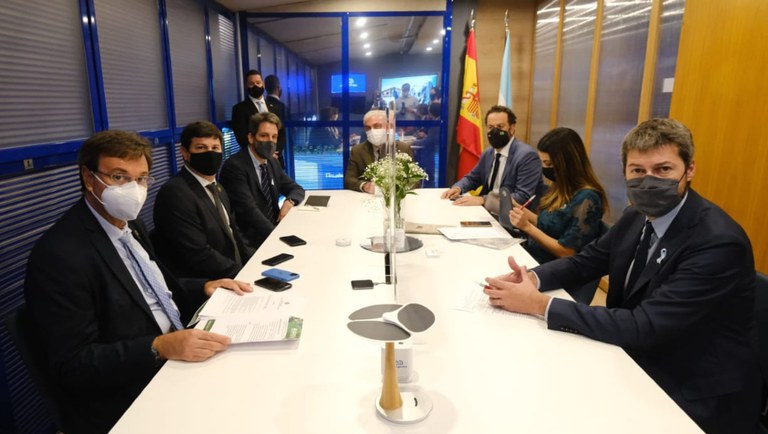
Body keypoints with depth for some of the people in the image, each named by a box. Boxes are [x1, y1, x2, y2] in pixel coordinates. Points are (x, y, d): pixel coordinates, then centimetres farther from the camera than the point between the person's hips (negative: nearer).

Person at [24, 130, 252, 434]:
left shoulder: (129, 224, 7)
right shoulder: (59, 254, -19)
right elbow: (72, 366, -19)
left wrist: (203, 289, 0)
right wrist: (160, 348, -31)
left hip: (177, 357, 8)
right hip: (128, 403, -8)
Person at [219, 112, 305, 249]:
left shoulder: (272, 163, 10)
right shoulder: (234, 166, -14)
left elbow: (297, 189, 14)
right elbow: (248, 209, -23)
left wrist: (289, 202, -9)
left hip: (273, 229, 8)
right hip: (250, 240, -8)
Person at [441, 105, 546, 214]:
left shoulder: (527, 155, -14)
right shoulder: (488, 153, 9)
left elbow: (522, 197, -22)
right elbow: (472, 178, 21)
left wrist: (482, 199, -29)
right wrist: (457, 188, -2)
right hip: (486, 212, 7)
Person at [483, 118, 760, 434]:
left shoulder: (719, 242, -26)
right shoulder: (637, 218, -1)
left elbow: (642, 327, -30)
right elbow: (584, 262, 7)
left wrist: (538, 304, -30)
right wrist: (532, 278, -14)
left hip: (696, 399, -6)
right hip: (637, 366, 6)